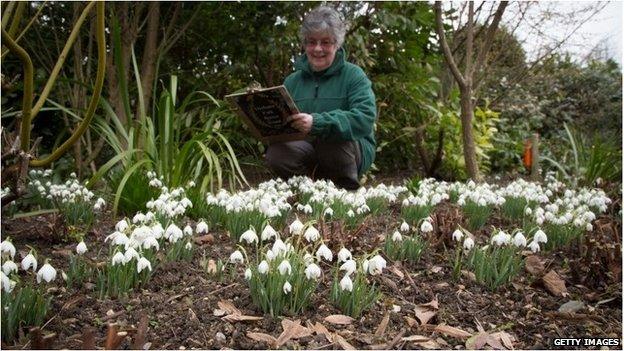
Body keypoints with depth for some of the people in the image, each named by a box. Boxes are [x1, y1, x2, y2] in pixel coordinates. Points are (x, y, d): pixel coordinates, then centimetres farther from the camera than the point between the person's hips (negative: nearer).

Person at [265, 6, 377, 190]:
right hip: (308, 152, 3)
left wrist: (317, 123, -34)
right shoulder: (292, 81, 11)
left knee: (330, 135, -34)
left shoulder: (354, 75, -4)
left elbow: (365, 118, -21)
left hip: (353, 152, -2)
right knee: (275, 153, -26)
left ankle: (347, 188, -9)